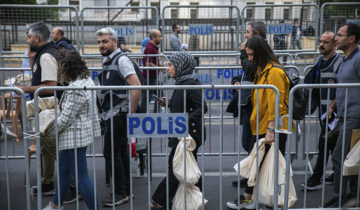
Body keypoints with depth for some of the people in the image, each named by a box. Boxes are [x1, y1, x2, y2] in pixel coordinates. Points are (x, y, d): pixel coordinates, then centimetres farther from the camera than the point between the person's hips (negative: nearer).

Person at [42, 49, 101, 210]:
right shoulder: (86, 79, 8)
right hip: (82, 133, 11)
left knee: (81, 176, -1)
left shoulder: (76, 89, -25)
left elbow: (66, 118, -22)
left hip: (75, 137, -11)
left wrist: (49, 131, -8)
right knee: (64, 170, 23)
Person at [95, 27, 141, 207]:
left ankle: (121, 193, 3)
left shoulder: (121, 60, -12)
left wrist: (131, 112, -20)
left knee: (111, 152, -7)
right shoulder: (108, 62, 17)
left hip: (119, 114, -9)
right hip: (112, 115, 9)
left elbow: (136, 86, -22)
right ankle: (126, 190, 22)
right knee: (121, 152, 13)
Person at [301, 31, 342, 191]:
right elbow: (311, 84, 20)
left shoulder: (339, 62, -12)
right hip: (322, 111, 8)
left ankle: (316, 179, 1)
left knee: (324, 144, -5)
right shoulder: (319, 63, 14)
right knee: (332, 144, 17)